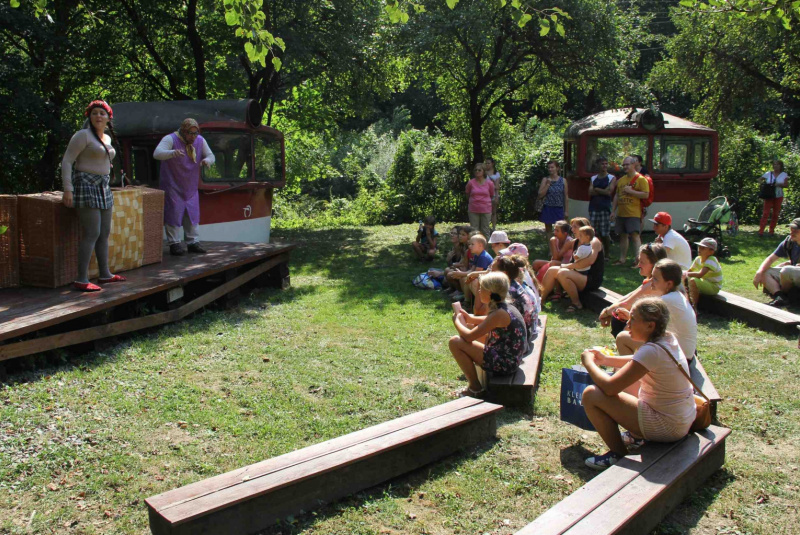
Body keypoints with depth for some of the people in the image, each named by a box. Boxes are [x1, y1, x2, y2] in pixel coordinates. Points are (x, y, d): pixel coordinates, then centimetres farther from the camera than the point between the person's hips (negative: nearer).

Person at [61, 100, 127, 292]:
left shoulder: (106, 139, 15)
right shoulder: (83, 135, -9)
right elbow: (66, 161, -12)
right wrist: (67, 189, -20)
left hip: (102, 188, 9)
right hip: (86, 186, -9)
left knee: (104, 233, 12)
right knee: (91, 234, -14)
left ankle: (105, 274, 21)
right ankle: (81, 280, -12)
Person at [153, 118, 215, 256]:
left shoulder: (200, 141, 3)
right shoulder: (170, 139, -15)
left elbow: (211, 156, 7)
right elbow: (157, 153, -28)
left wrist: (207, 160, -20)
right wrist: (172, 153, -50)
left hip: (191, 187, 6)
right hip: (173, 186, -6)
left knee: (192, 214, 9)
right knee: (174, 213, -6)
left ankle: (193, 242, 17)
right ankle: (174, 244, 0)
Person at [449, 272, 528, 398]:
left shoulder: (499, 314, -23)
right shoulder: (506, 307, 4)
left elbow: (468, 336, -21)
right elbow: (489, 321, 27)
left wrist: (457, 321, -2)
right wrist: (470, 319, 12)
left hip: (503, 364, -10)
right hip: (510, 359, 10)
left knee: (455, 342, -11)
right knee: (471, 327, 24)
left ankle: (475, 388, -1)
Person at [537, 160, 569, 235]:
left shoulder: (563, 180, 2)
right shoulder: (545, 180, 0)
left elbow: (566, 197, 4)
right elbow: (540, 195, -5)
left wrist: (566, 211, 1)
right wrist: (548, 184, -14)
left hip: (559, 209, 0)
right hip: (548, 208, 0)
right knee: (548, 230, 8)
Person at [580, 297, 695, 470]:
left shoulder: (652, 351, -27)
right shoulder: (667, 338, -1)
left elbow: (610, 387, -26)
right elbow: (638, 362, 19)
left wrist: (588, 363, -10)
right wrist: (606, 360, 8)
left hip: (666, 427, -9)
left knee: (591, 394, -13)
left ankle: (619, 454, 1)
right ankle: (636, 435, 27)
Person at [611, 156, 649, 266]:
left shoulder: (641, 179, -5)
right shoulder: (621, 180, 16)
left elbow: (646, 195, -13)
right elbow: (616, 196, 20)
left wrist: (631, 191, -18)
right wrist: (613, 211, 15)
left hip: (633, 213, -7)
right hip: (621, 213, 7)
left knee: (634, 235, -13)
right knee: (623, 236, 10)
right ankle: (622, 259, 16)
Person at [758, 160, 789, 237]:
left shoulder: (784, 174, 4)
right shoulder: (768, 173, 4)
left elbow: (785, 185, -4)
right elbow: (760, 179, 12)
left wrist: (778, 184, -24)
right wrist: (761, 183, -11)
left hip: (778, 196, 1)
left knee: (776, 214, 4)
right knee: (766, 213, -8)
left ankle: (771, 231, 12)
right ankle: (761, 231, -12)